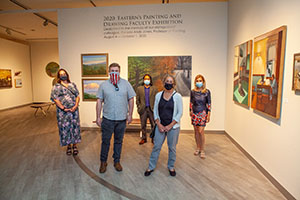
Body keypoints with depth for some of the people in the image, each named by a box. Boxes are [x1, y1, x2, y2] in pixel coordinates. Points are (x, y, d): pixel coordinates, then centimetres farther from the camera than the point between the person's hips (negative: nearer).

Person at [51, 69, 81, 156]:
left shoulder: (73, 85, 10)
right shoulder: (56, 86, 2)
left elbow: (77, 96, 6)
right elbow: (55, 99, -6)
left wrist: (75, 106, -10)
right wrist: (63, 108, -15)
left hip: (74, 110, 2)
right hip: (63, 111, -2)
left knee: (75, 127, 4)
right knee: (65, 128, 4)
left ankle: (75, 145, 20)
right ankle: (68, 146, 21)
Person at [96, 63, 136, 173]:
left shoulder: (126, 84, 0)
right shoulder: (103, 85, 1)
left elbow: (131, 99, 3)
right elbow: (99, 101, 3)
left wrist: (130, 114, 0)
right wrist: (98, 117, 1)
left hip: (122, 119, 1)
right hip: (107, 119, 0)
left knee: (118, 141, 14)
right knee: (105, 141, 8)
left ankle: (117, 161, 30)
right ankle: (103, 162, 27)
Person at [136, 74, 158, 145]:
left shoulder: (154, 89, 8)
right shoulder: (139, 89, 9)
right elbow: (137, 100, 9)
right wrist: (139, 107, 0)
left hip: (151, 109, -1)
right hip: (143, 109, 1)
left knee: (154, 125, 1)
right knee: (143, 125, 6)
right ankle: (144, 138, 17)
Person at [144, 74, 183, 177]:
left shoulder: (177, 96, -6)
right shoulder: (158, 95, 2)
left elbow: (180, 113, -7)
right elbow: (155, 111, 5)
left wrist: (170, 126, -11)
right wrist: (158, 124, -5)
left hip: (173, 127, -2)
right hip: (160, 126, 2)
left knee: (172, 147, 10)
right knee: (156, 146, 7)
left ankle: (171, 167, 31)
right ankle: (151, 167, 23)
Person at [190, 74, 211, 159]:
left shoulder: (207, 92, -5)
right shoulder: (193, 91, 2)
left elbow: (209, 103, -2)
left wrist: (209, 115, -3)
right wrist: (190, 111, 9)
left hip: (202, 113, -3)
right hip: (194, 113, 3)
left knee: (201, 131, -7)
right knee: (196, 131, 9)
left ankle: (202, 150, 7)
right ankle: (198, 148, 24)